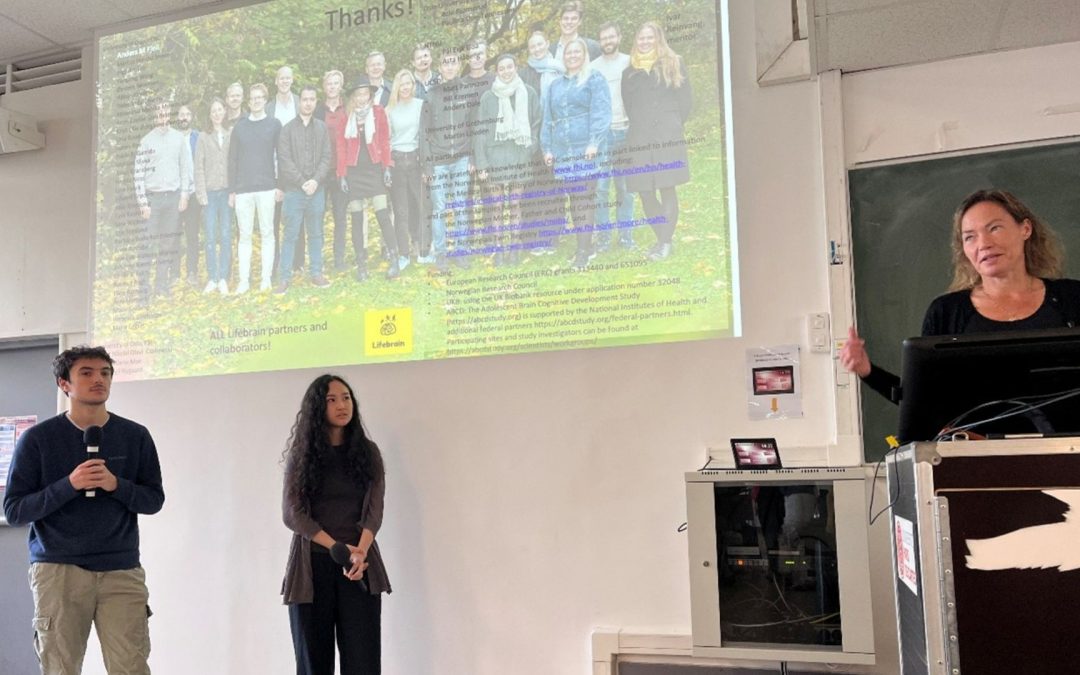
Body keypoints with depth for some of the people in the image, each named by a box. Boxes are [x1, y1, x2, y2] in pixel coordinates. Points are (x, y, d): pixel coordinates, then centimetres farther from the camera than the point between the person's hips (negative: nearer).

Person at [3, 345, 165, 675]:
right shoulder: (37, 438, 1)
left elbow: (154, 500, 8)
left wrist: (116, 485, -12)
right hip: (57, 569, -1)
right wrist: (69, 485, -15)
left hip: (122, 570, 1)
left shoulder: (135, 436, 6)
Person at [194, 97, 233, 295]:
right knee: (210, 238, 0)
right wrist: (201, 193, -2)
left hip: (227, 191, -1)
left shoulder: (232, 135, 7)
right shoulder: (203, 137, 9)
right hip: (210, 191, 1)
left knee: (226, 236, -1)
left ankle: (223, 279, 4)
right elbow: (199, 167, 6)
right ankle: (212, 279, 6)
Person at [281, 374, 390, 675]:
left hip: (360, 567, 0)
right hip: (312, 567, 0)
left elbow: (374, 510, 0)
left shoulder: (368, 452, 8)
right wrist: (339, 549, -13)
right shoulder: (301, 454, 6)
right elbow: (292, 513, -3)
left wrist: (359, 552, -19)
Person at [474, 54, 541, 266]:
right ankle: (499, 250, 5)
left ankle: (514, 249, 10)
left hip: (519, 159, 1)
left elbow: (536, 124, 10)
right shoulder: (488, 97, 0)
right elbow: (480, 132, 1)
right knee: (497, 207, -1)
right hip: (495, 159, -1)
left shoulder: (529, 93, 5)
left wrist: (530, 149, -1)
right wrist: (481, 164, -4)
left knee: (515, 205, 5)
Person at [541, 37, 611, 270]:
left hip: (585, 148, -6)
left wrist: (594, 142, -18)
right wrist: (547, 148, 14)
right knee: (574, 198, 5)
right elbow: (548, 119, 21)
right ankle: (586, 245, 12)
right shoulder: (556, 85, 22)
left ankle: (583, 250, -10)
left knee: (585, 197, -10)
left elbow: (601, 113, -7)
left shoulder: (594, 80, 4)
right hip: (562, 151, 6)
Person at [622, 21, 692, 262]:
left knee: (667, 188, -9)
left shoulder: (674, 64, 10)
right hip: (640, 139, 3)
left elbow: (685, 100, 7)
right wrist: (640, 126, 10)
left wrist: (673, 125, 1)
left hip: (668, 137, -3)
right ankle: (661, 238, 14)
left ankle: (666, 242, -6)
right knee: (645, 193, -1)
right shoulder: (630, 72, 17)